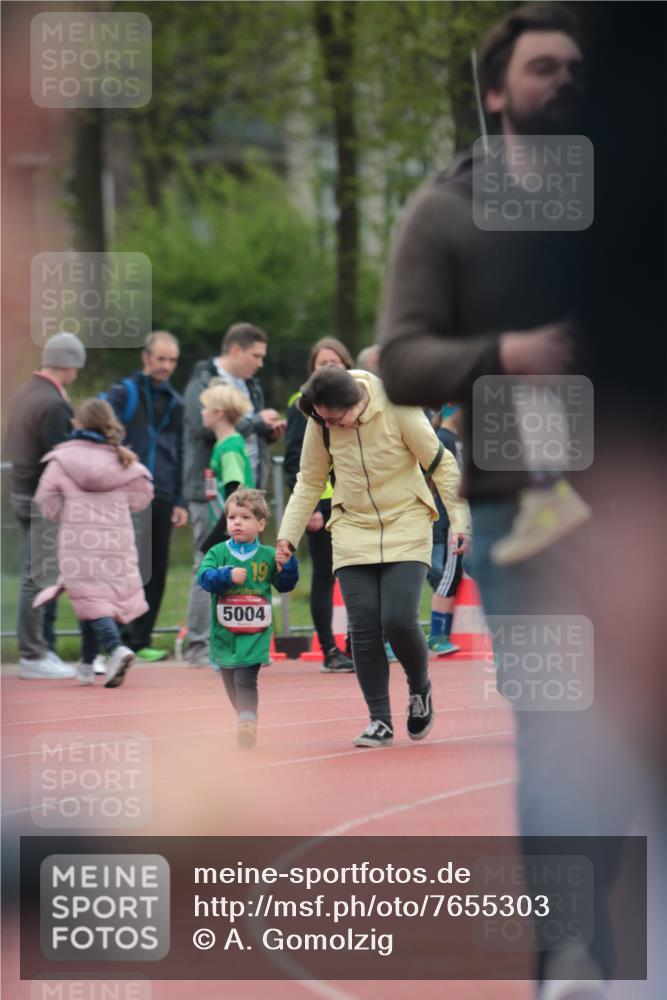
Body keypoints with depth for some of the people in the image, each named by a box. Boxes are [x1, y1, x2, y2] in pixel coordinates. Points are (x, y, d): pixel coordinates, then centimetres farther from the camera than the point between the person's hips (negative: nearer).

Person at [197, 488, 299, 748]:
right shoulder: (218, 553, 3)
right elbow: (204, 577, -12)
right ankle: (247, 718, 29)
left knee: (246, 679, -17)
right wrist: (227, 576, -28)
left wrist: (287, 566, -9)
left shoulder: (268, 556, 4)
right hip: (224, 632, 2)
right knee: (230, 682, 13)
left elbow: (285, 585, 9)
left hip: (255, 632, -2)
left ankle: (247, 721, -27)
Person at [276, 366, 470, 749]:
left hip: (406, 529, -3)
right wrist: (288, 534, 1)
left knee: (399, 620, -15)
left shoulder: (399, 410, -18)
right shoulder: (320, 423, -8)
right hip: (353, 532, 3)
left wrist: (460, 520, -11)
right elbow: (310, 482, 8)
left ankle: (420, 688, 15)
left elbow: (441, 464, -8)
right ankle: (380, 721, 2)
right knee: (364, 626, -6)